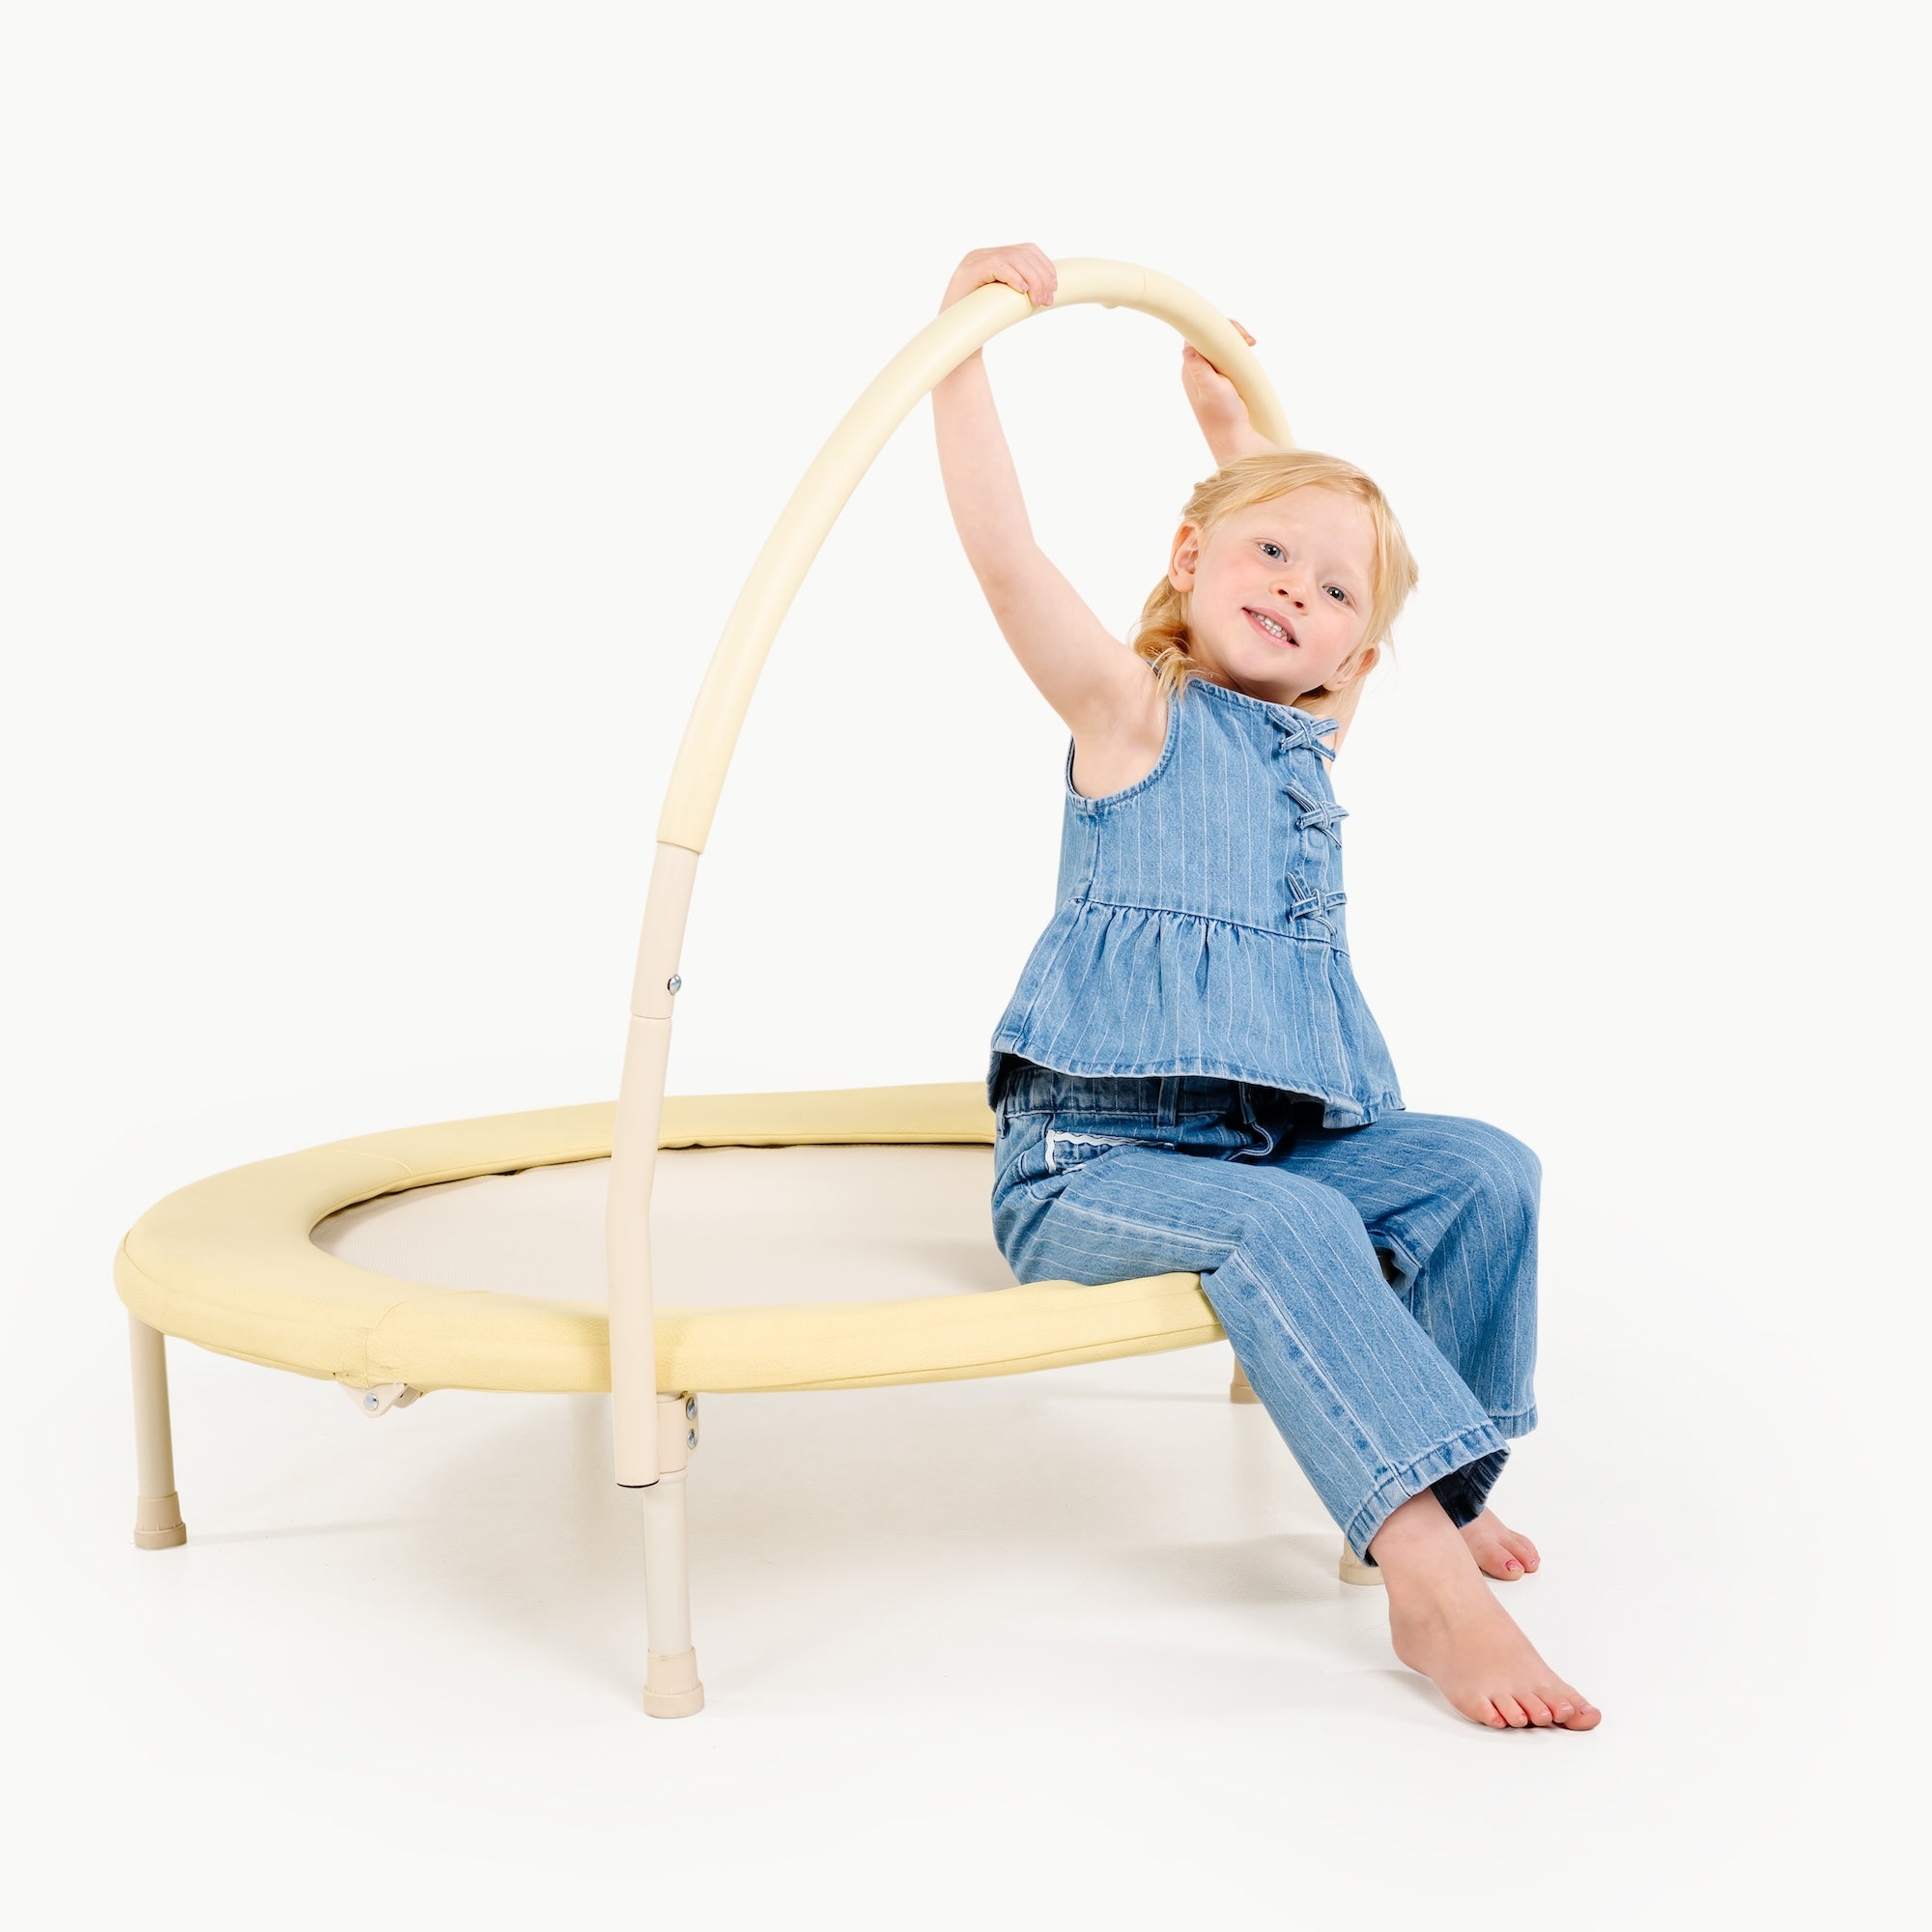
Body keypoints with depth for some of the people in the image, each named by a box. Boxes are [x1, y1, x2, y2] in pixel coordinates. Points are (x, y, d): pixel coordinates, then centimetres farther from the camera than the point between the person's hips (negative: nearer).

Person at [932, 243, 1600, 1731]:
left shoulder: (1305, 738, 16)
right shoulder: (1135, 709, -3)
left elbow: (1324, 533, 37)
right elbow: (1005, 552, -19)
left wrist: (1229, 415, 42)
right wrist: (963, 344, -20)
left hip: (1275, 1141, 7)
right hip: (1090, 1161, -7)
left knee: (1483, 1173, -8)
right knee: (1284, 1227, -33)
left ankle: (1440, 1491, 3)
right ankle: (1431, 1583, -36)